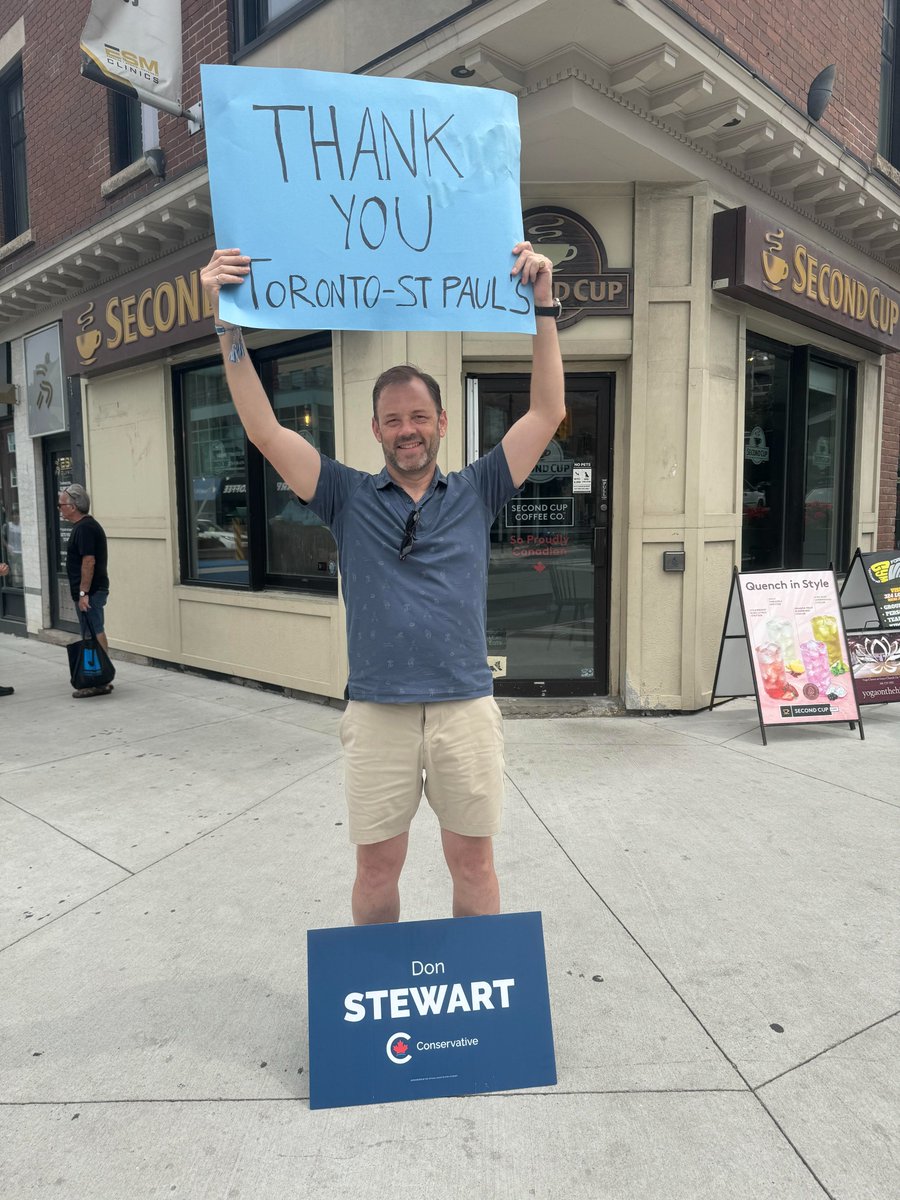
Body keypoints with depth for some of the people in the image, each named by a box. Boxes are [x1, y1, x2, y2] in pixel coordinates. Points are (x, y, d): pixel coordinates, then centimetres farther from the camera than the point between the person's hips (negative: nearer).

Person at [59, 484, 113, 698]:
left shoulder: (85, 528, -15)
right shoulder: (87, 525, 17)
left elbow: (88, 561, -22)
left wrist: (83, 593, -22)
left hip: (90, 592, -11)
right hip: (94, 590, 11)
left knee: (93, 636, -8)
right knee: (94, 634, 14)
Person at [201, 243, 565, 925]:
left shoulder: (476, 492, 7)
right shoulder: (349, 498, 6)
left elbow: (547, 413, 2)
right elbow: (264, 430, -1)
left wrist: (543, 305, -4)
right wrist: (229, 326, -7)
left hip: (466, 709, 0)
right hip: (377, 712, 0)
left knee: (474, 862, 12)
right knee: (377, 868, 12)